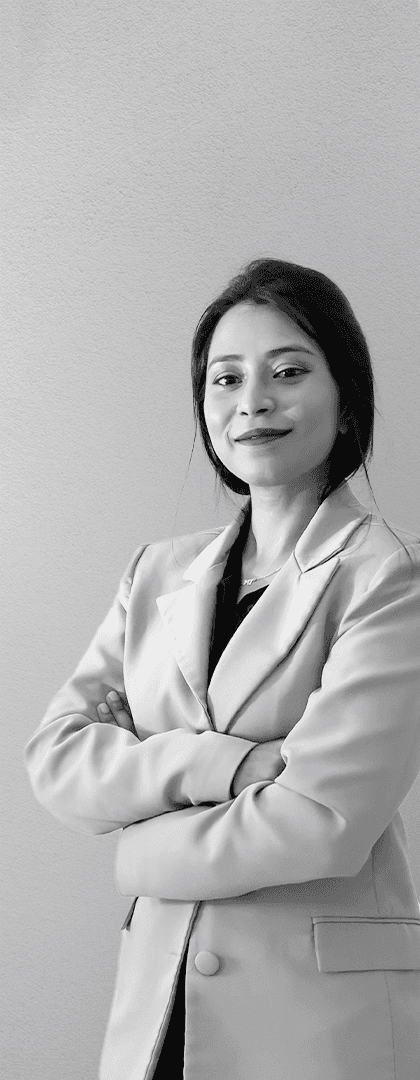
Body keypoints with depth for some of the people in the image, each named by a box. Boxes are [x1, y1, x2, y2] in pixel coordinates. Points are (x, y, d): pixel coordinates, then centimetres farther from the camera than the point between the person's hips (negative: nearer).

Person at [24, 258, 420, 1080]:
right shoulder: (157, 574, 6)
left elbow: (322, 822, -18)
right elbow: (55, 760, -2)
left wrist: (144, 854, -5)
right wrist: (224, 762, -17)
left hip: (325, 1011, -4)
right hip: (157, 1001, 4)